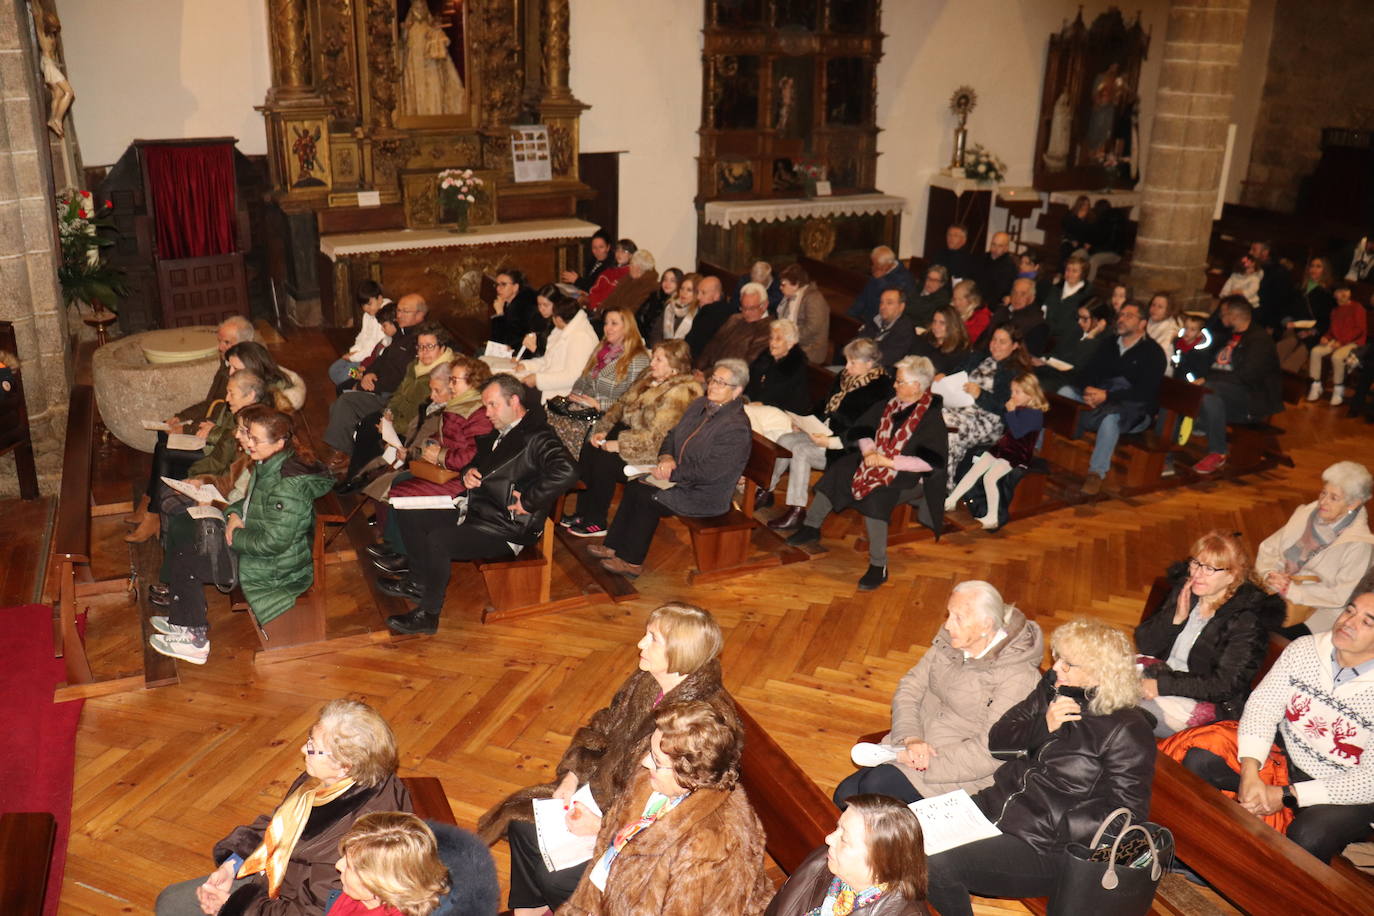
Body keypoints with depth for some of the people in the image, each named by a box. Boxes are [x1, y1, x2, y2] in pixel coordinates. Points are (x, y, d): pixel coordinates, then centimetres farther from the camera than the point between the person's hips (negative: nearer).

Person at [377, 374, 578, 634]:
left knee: (437, 540, -27)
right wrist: (469, 472, 5)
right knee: (411, 516, 9)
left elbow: (566, 471, -36)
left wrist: (528, 502, -28)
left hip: (507, 529, -10)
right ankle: (419, 581, 21)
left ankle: (428, 614, -10)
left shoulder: (536, 437, -18)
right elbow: (477, 460, 30)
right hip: (475, 511, 10)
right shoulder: (498, 433, 13)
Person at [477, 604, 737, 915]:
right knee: (524, 821, 3)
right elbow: (601, 729, 10)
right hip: (606, 790, 8)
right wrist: (572, 777, -5)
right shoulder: (645, 683, -6)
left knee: (556, 877, -14)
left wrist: (603, 825, -24)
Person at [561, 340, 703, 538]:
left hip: (655, 451, -9)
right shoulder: (648, 378, 9)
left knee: (605, 459, -23)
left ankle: (596, 523, -9)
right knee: (589, 449, -11)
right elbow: (621, 405, 12)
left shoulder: (681, 393, -20)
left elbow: (656, 435, -25)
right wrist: (603, 430, -3)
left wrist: (619, 444, -23)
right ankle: (583, 513, -2)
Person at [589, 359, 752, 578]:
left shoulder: (737, 428, -23)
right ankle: (614, 546, 3)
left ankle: (632, 562, -3)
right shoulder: (700, 405, 5)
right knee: (634, 486, -5)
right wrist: (666, 457, -8)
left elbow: (708, 472, -26)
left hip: (707, 496, -8)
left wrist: (671, 473, -19)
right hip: (681, 480, 9)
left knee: (647, 498, -17)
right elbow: (672, 435, 13)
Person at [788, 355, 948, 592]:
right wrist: (869, 451, -8)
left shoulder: (931, 417, -16)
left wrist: (890, 461, -24)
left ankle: (878, 567, -25)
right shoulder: (892, 404, 5)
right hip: (877, 461, 8)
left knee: (875, 496, -34)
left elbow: (932, 461, -23)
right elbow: (863, 430, 15)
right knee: (836, 471, -6)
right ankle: (811, 528, 8)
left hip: (909, 476, -8)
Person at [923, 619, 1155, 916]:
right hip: (998, 804, 7)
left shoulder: (1127, 730, -14)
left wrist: (1052, 831, -21)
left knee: (937, 866, -22)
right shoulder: (1052, 688, 6)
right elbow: (997, 741, 8)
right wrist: (1043, 726, -11)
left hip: (1048, 848, -7)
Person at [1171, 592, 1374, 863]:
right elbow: (1263, 705, -9)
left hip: (1344, 793, -4)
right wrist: (1250, 774, -23)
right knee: (1200, 759, -17)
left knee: (1308, 838, -34)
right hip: (1283, 754, 4)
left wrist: (1288, 795, -21)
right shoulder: (1304, 649, -9)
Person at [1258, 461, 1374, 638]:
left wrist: (1290, 589, -20)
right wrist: (1269, 575, -11)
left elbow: (1342, 596, -16)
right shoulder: (1305, 514, 6)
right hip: (1280, 594, 5)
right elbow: (1269, 548, 9)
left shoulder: (1359, 544, -11)